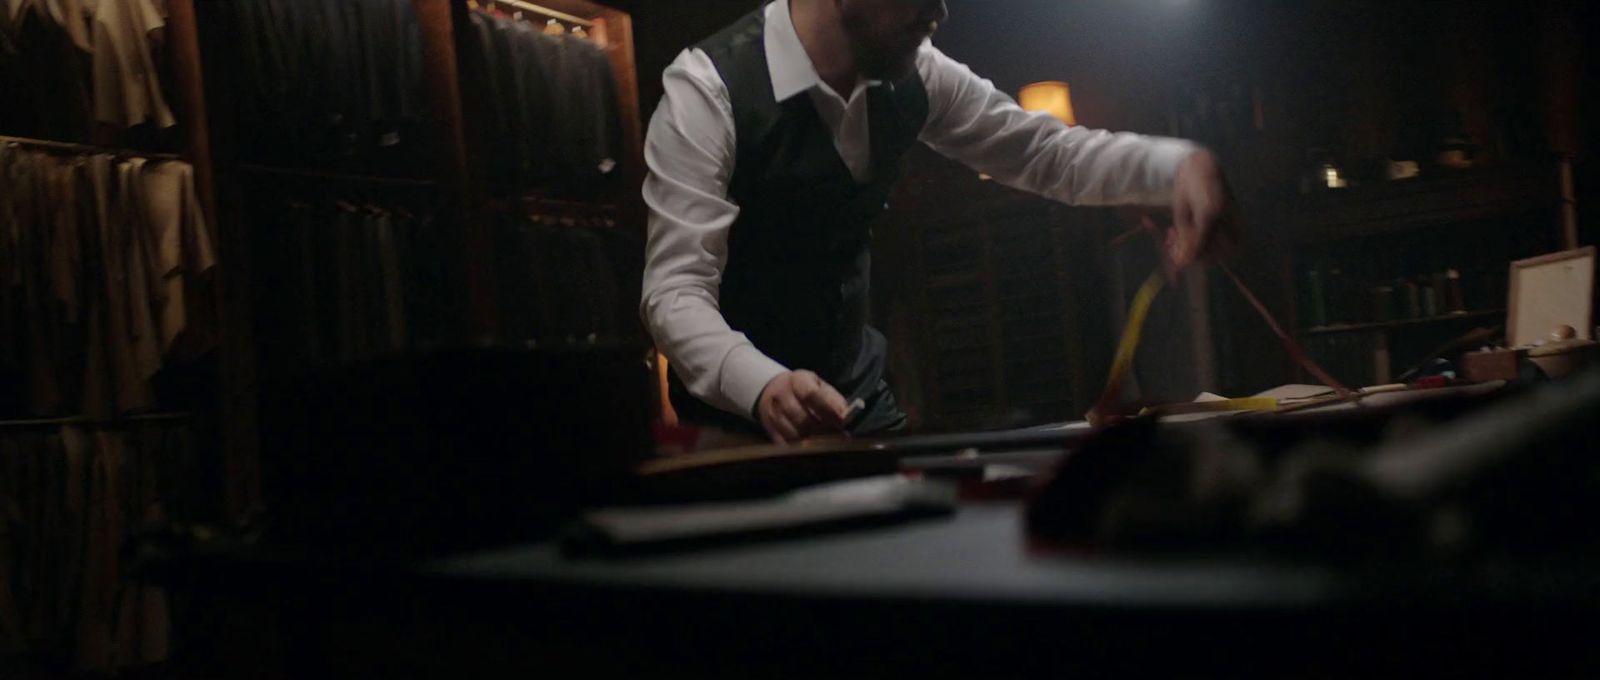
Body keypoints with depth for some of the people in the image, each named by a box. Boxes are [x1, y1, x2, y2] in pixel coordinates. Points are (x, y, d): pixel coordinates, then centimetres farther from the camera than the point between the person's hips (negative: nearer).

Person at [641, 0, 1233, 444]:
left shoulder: (908, 76, -7)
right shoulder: (711, 86, -24)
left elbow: (1044, 149, 1)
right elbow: (675, 289, -27)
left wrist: (1180, 164, -17)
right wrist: (765, 386, -47)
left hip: (858, 386, 5)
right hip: (735, 408, -5)